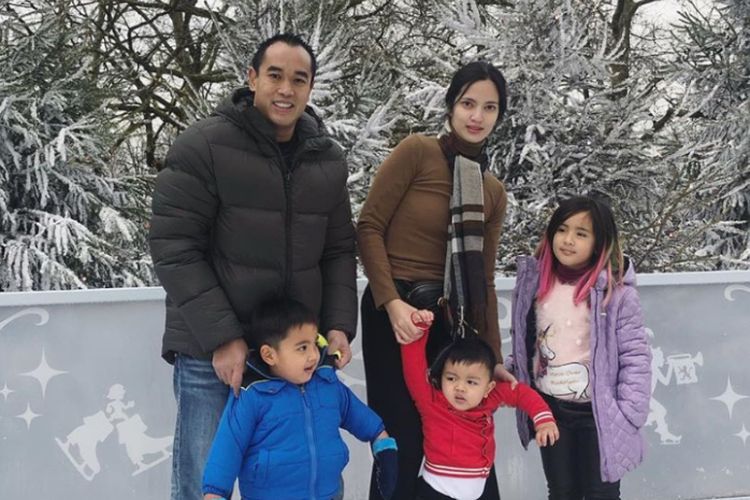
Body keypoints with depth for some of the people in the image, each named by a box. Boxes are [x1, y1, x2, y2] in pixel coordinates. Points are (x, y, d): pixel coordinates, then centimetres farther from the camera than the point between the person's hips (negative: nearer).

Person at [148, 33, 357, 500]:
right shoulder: (203, 146, -9)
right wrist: (221, 337, -16)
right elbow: (174, 249, -12)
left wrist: (339, 324, -2)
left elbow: (339, 251, 12)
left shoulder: (329, 160, 7)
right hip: (211, 352, -4)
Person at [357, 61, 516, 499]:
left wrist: (493, 356, 11)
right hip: (396, 311, -5)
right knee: (402, 445, 0)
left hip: (450, 317, 5)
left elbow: (482, 279, 13)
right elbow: (369, 228, -8)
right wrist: (392, 303, -18)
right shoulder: (417, 152, -5)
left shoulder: (493, 192, 11)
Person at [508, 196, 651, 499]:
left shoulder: (616, 290, -14)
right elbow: (521, 340, 12)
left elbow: (635, 355, -12)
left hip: (598, 412, -4)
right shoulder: (534, 282, -1)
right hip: (548, 408, 4)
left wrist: (628, 414, -14)